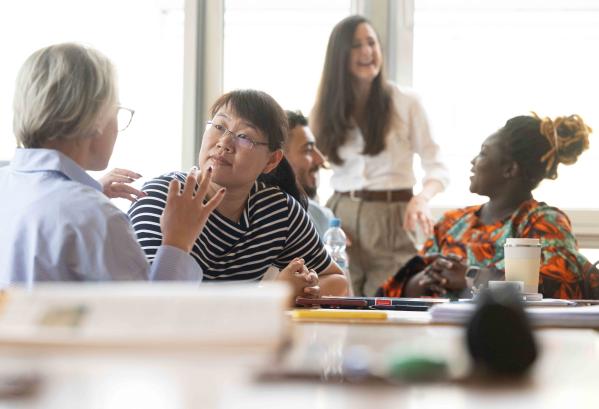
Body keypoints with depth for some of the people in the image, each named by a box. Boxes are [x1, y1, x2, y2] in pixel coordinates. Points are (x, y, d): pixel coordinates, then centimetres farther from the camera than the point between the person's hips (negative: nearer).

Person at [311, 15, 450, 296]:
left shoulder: (405, 103, -1)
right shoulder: (325, 110, 8)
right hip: (341, 218, 2)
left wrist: (421, 199, -21)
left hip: (392, 222, -2)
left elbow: (436, 167, -1)